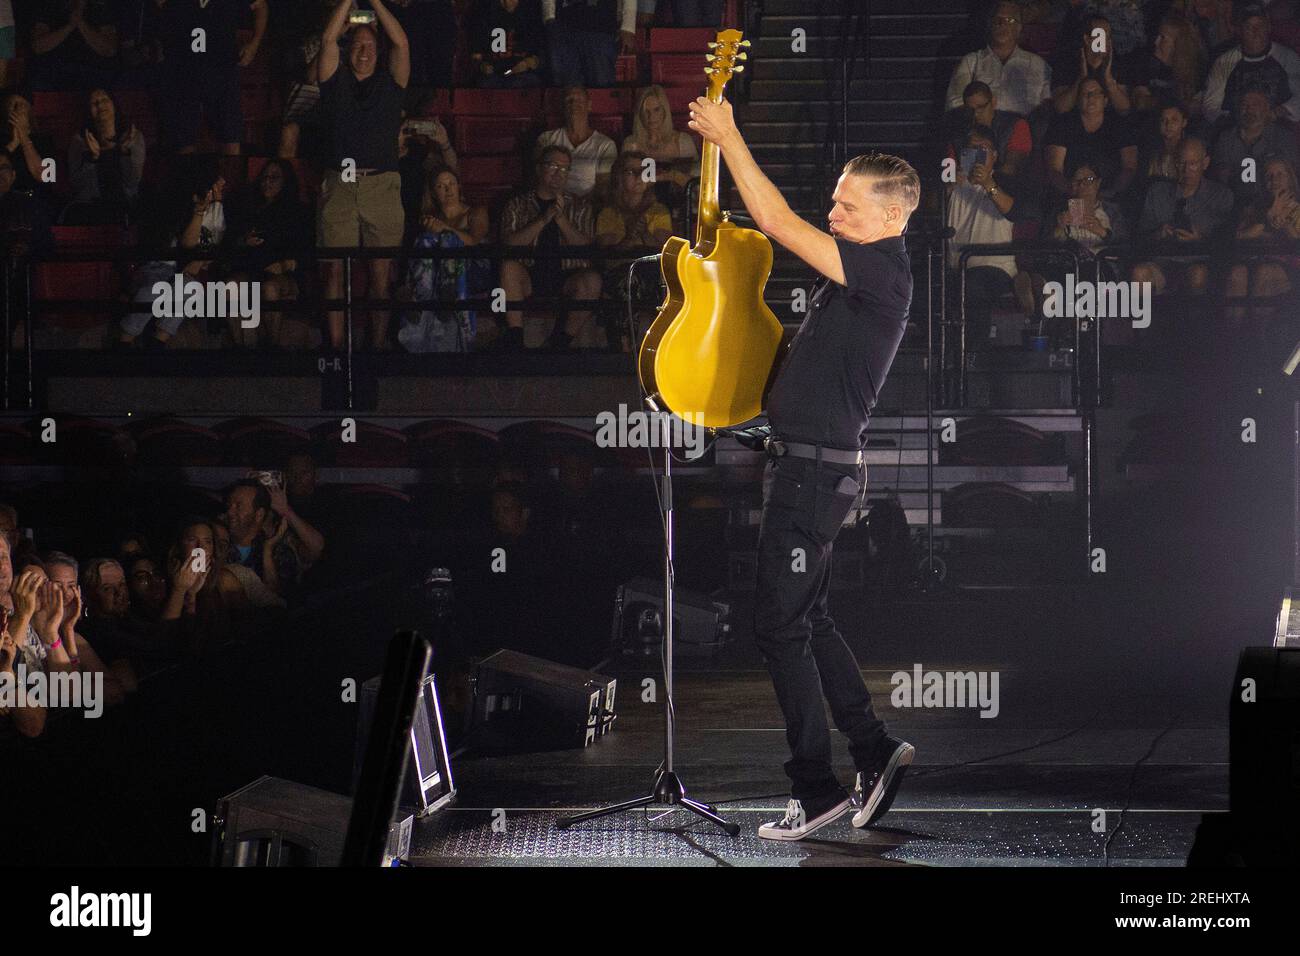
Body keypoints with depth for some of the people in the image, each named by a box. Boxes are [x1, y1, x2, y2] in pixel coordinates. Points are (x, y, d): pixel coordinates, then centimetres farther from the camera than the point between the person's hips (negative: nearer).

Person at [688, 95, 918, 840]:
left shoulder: (884, 270, -16)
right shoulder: (861, 276, 13)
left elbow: (779, 223, -19)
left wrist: (728, 137, -11)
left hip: (818, 466, -10)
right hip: (807, 462, 10)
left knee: (783, 625, -6)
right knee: (808, 619, 16)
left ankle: (817, 789, -1)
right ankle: (876, 750, 21)